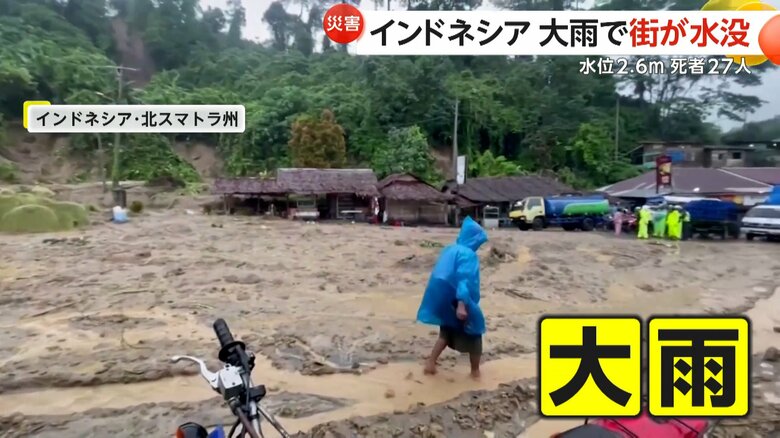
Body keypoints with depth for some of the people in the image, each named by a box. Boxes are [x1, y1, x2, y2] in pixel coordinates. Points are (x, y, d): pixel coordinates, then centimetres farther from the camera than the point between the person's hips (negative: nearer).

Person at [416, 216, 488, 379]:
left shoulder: (449, 250, 10)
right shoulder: (468, 254, -16)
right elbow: (464, 279, -28)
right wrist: (461, 304, -35)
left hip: (443, 299, 8)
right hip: (456, 301, -8)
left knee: (446, 332, 22)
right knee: (473, 332, 12)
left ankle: (430, 363, 11)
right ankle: (475, 370, 22)